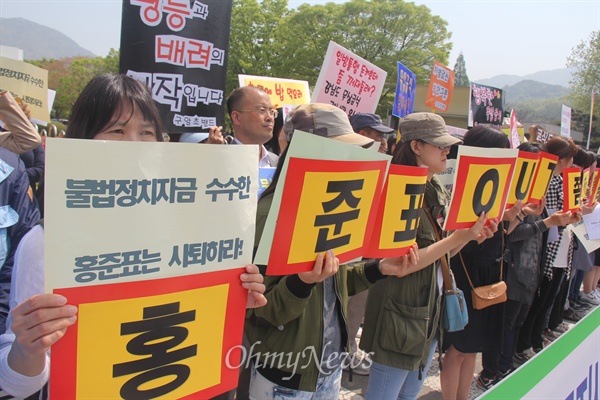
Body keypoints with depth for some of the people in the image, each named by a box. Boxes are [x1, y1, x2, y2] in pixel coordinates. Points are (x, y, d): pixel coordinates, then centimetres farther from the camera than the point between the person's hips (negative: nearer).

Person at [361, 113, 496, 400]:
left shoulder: (438, 192, 7)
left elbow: (438, 254, 12)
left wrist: (471, 237, -5)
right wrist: (459, 237, -23)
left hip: (431, 312, 8)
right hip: (401, 317, -8)